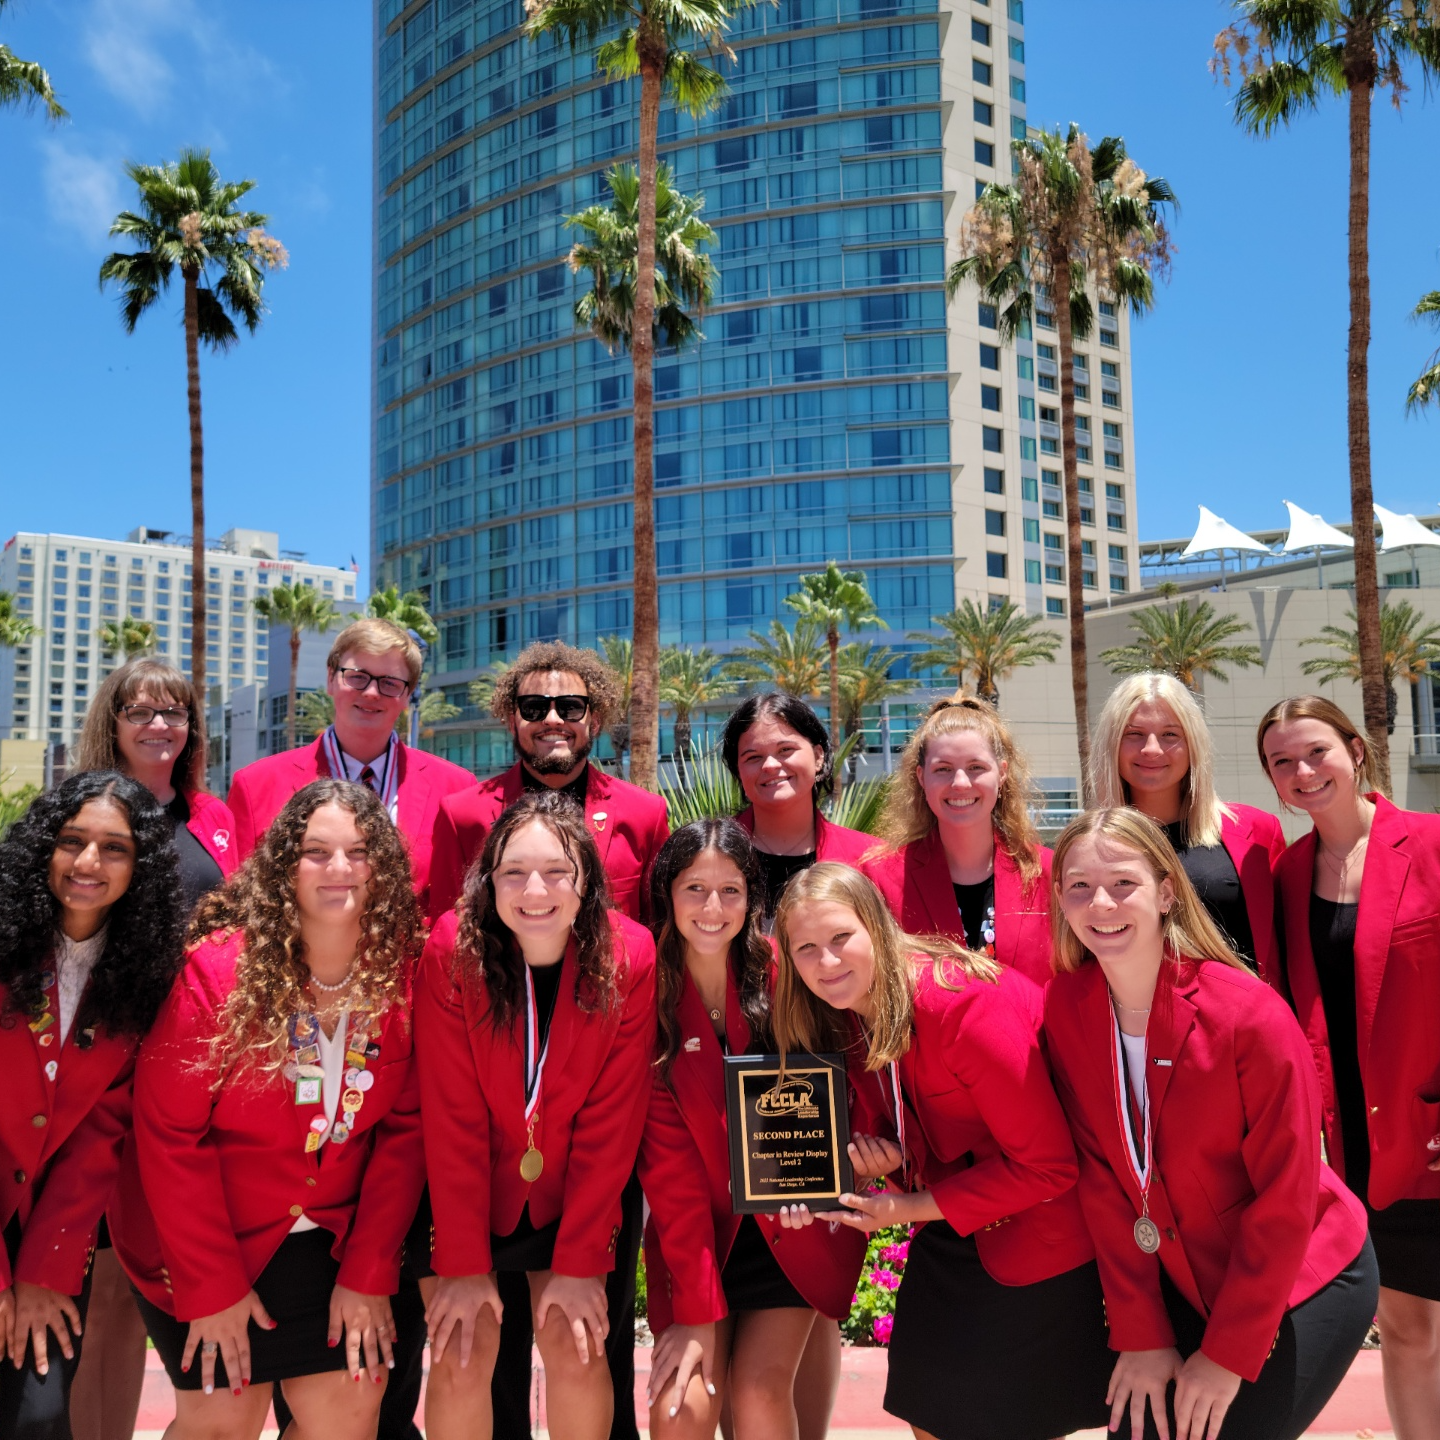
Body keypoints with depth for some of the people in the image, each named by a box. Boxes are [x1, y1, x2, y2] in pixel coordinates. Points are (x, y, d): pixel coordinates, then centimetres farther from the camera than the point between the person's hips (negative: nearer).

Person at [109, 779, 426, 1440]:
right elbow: (167, 1128, -13)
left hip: (330, 1232, 2)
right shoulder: (219, 966, -17)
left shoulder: (404, 972, -10)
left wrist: (369, 1272, -9)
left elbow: (406, 1129, -6)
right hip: (199, 1239, -2)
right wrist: (211, 1285, -12)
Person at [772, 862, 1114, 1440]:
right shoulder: (850, 1014, -5)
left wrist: (911, 1207, -22)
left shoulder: (962, 1002, -29)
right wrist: (884, 1155, -16)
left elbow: (1048, 1165, -25)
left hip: (1037, 1240, -7)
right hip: (945, 1240, 7)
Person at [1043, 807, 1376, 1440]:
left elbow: (1286, 1198, -18)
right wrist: (1139, 1334, -9)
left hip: (1301, 1286, -3)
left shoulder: (1249, 1014, -24)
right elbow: (1100, 1177, -7)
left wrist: (1227, 1356, -13)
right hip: (1181, 1284, 4)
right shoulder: (1066, 1005, -12)